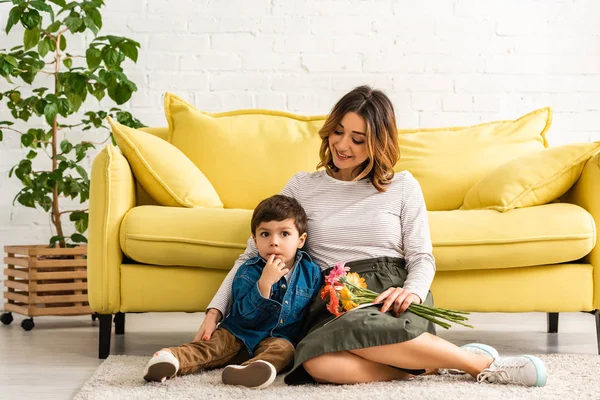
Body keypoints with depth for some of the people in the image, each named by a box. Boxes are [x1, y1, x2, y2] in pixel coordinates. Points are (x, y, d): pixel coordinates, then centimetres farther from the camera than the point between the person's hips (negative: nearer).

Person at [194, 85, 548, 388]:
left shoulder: (403, 186, 13)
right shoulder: (302, 187, 15)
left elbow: (422, 257, 8)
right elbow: (253, 255, 14)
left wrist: (413, 291, -16)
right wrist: (215, 311, 2)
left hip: (391, 295, -1)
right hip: (334, 303, 1)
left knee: (357, 327, -40)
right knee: (317, 361, -37)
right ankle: (427, 364, -24)